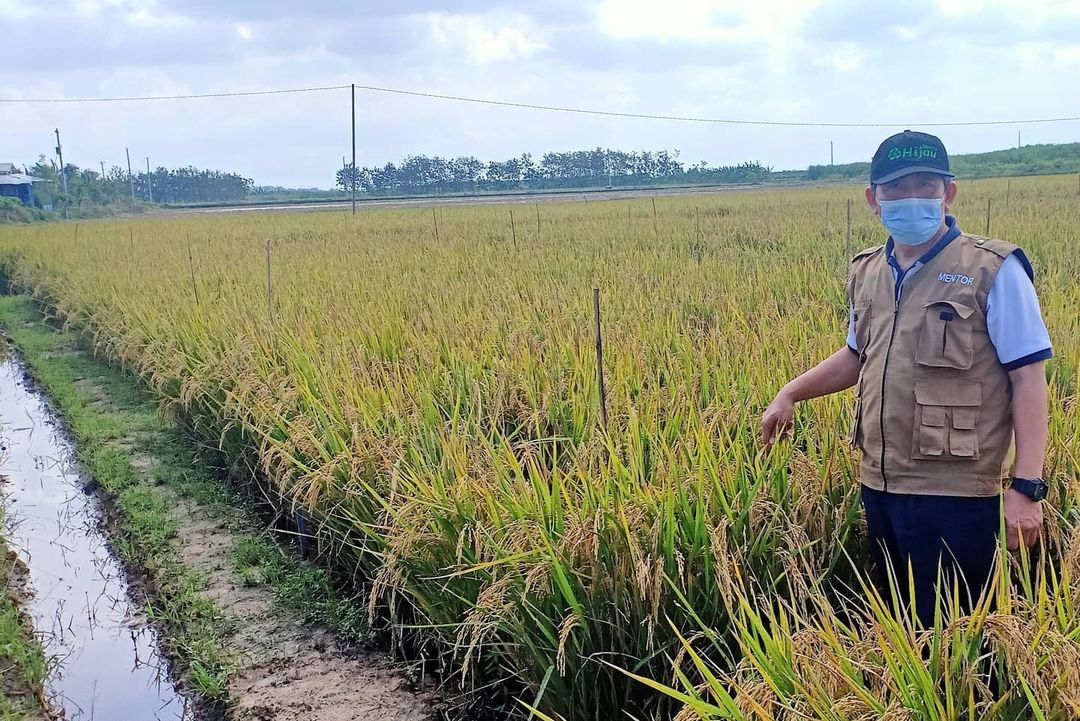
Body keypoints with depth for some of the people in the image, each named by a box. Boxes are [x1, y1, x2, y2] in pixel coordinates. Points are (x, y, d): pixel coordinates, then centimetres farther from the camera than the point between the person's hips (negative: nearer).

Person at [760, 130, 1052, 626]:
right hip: (880, 487, 6)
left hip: (955, 496, -6)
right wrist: (790, 393, 11)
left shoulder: (993, 270, -10)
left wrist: (1026, 486, -16)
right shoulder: (867, 274, 8)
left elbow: (1028, 378, -11)